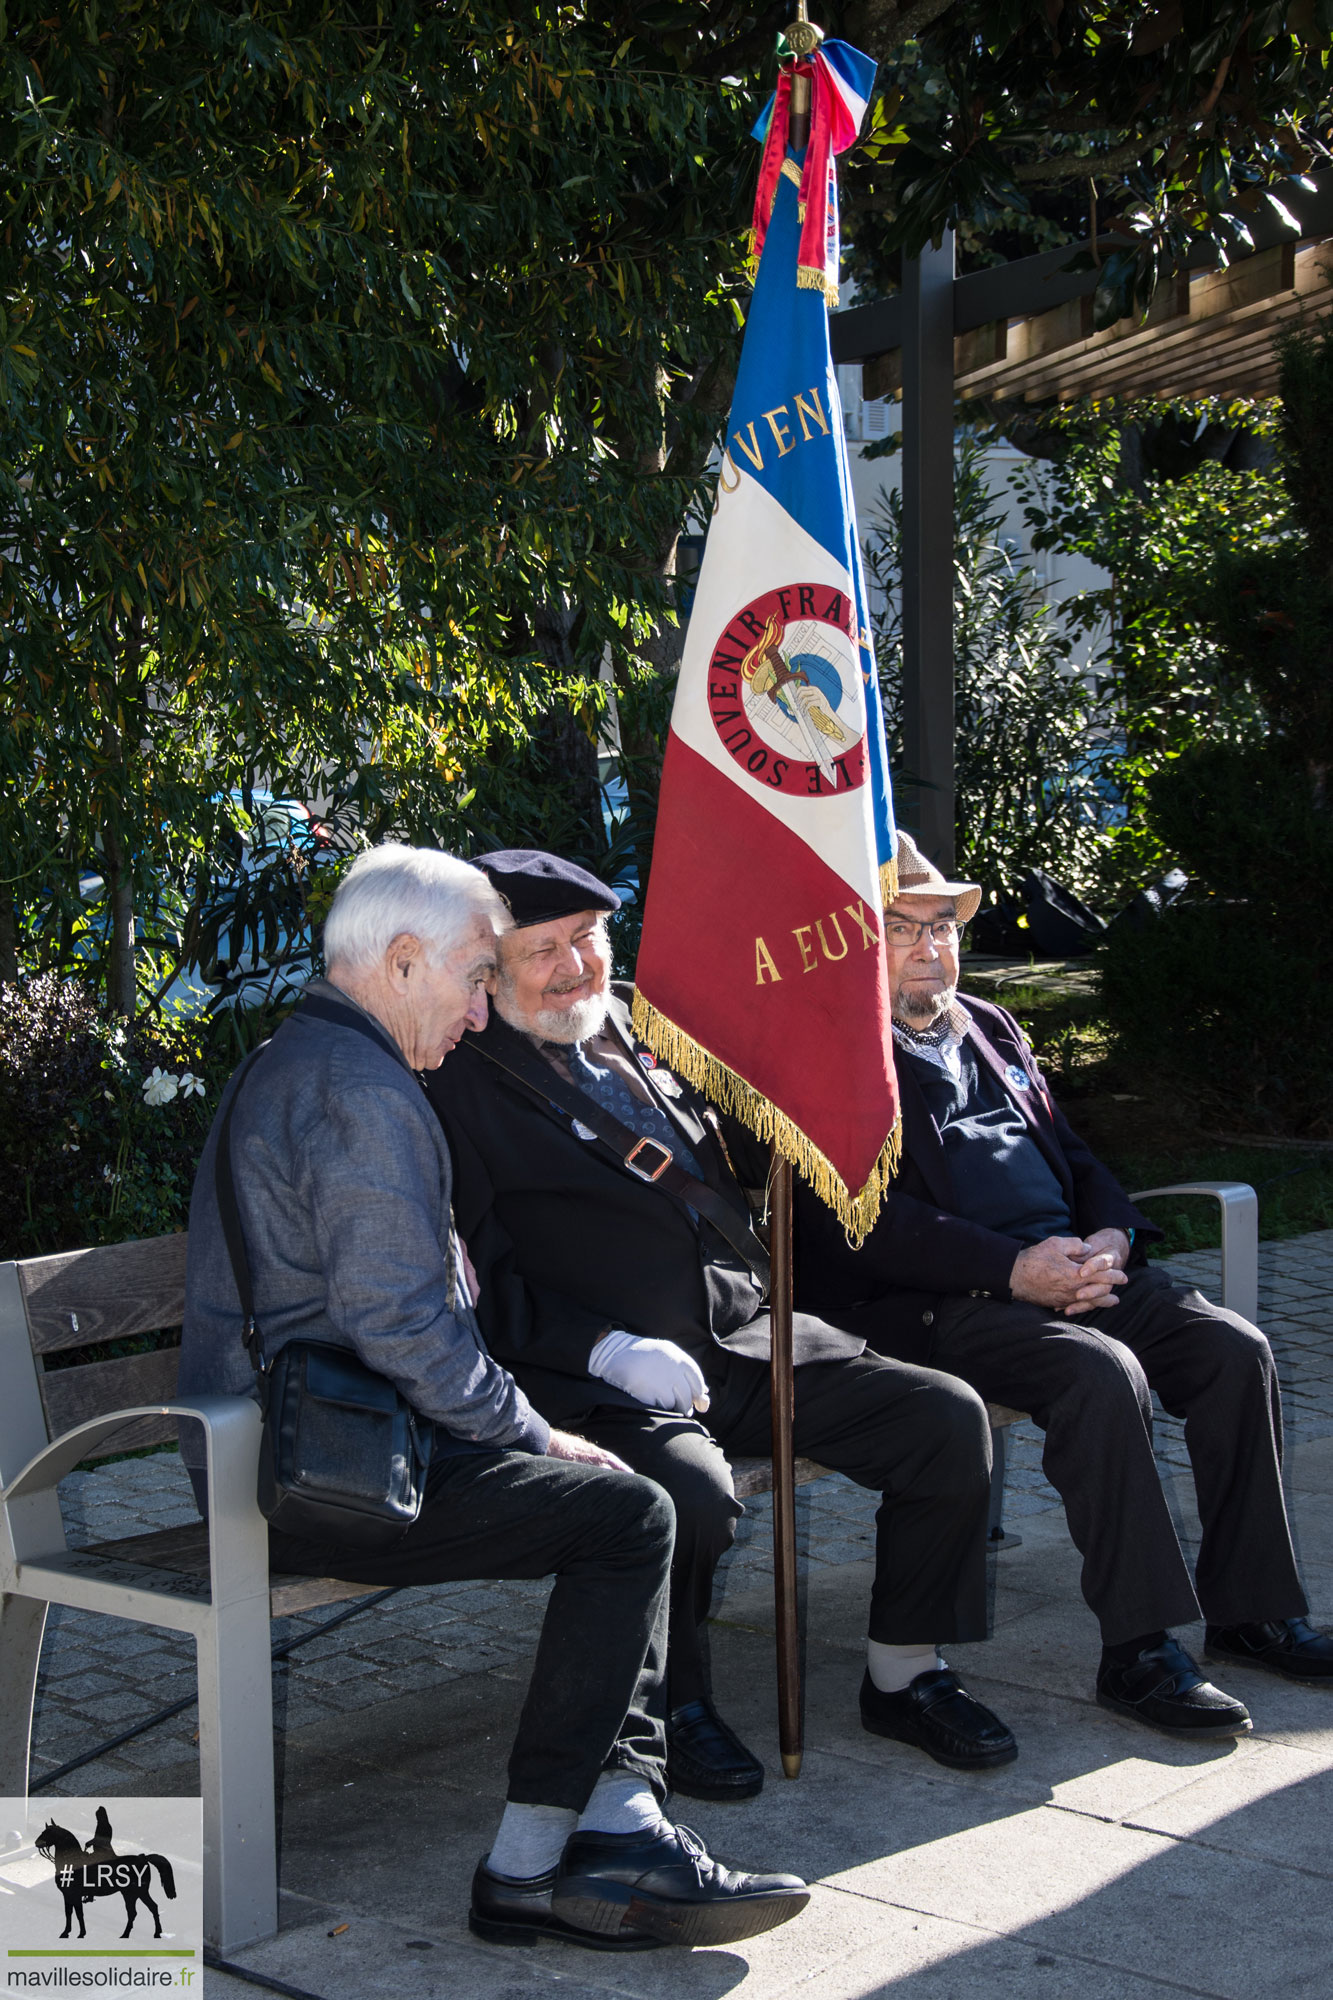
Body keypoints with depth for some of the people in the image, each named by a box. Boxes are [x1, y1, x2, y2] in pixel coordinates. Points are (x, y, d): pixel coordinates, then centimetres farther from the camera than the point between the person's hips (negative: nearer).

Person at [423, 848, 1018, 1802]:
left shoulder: (644, 1038, 19)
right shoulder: (466, 1088, -2)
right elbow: (484, 1283, -9)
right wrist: (610, 1350, -21)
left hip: (753, 1339, 7)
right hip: (607, 1381, -7)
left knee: (949, 1418, -6)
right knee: (693, 1495, -36)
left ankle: (905, 1676, 10)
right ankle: (675, 1706, -5)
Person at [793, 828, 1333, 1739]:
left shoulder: (992, 1029, 22)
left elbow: (1071, 1152, 22)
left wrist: (1111, 1237, -2)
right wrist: (1013, 1269, -22)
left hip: (1071, 1266, 8)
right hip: (938, 1304, -7)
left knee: (1237, 1349, -11)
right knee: (1104, 1374, -31)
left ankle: (1253, 1607, -1)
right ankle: (1138, 1651, -23)